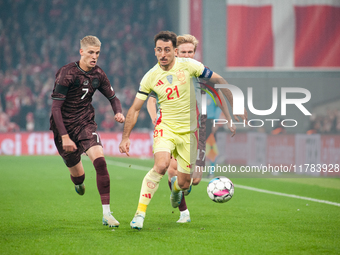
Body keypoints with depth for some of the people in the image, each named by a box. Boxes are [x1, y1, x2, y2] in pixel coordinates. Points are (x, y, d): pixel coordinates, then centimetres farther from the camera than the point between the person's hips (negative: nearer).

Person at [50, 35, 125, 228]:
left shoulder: (98, 74, 0)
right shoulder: (67, 73, -17)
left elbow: (113, 97, 14)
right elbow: (56, 107, -18)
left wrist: (119, 112, -10)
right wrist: (64, 137, -24)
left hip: (86, 124, 3)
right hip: (65, 127, -3)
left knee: (100, 161, -22)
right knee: (78, 174, 7)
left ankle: (107, 213, -22)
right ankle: (79, 183, 50)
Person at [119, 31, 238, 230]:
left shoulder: (188, 65, -9)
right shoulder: (151, 77, -6)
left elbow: (218, 80, 1)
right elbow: (135, 109, 3)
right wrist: (126, 137, -2)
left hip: (189, 131, 1)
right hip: (165, 127, -1)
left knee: (185, 183, 3)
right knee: (161, 165, -30)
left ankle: (175, 187, 44)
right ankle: (140, 213, -23)